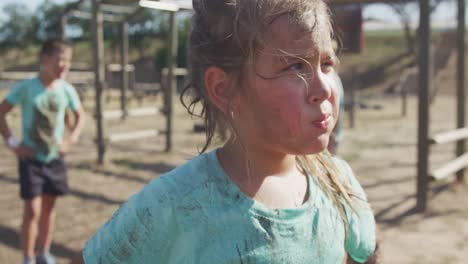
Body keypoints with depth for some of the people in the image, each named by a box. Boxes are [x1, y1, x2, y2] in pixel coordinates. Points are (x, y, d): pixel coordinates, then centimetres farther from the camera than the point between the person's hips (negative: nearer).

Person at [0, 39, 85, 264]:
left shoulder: (66, 90, -6)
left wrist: (71, 139, -2)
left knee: (49, 207, 14)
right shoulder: (26, 88, -15)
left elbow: (80, 115, 10)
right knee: (32, 210, -6)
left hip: (55, 158, 4)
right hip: (31, 158, -4)